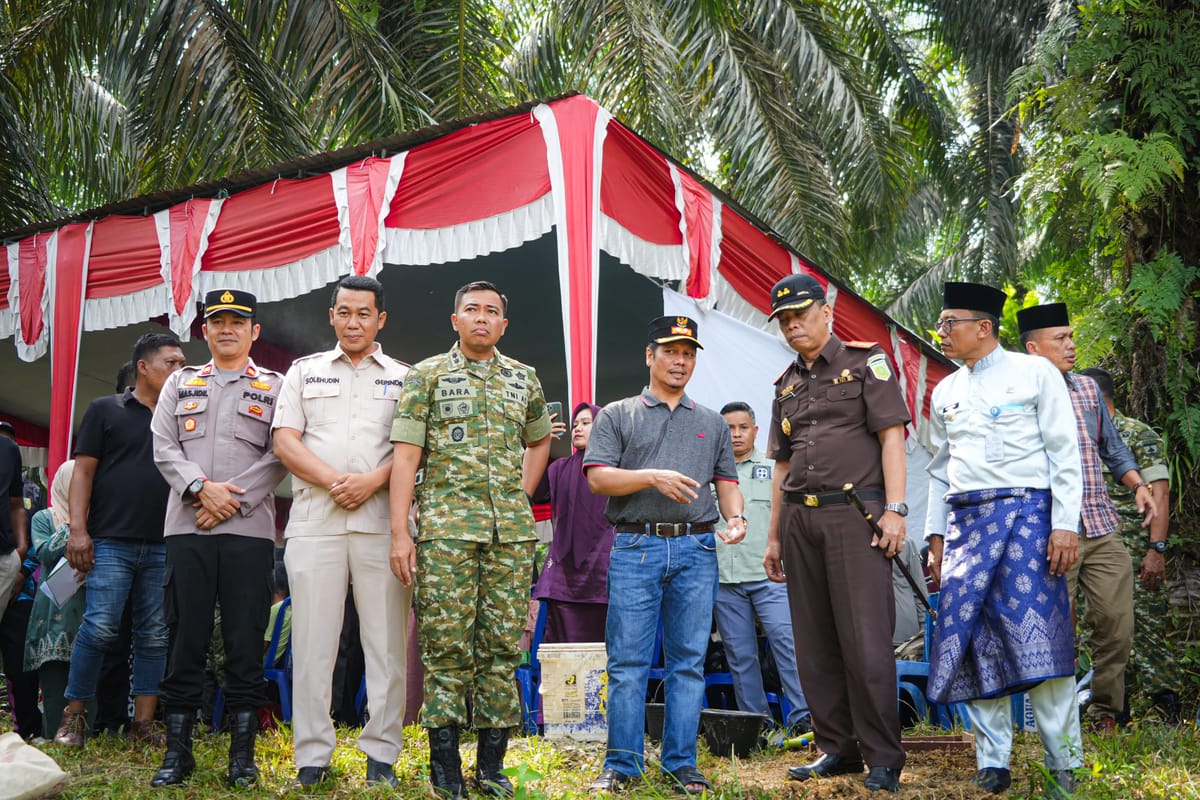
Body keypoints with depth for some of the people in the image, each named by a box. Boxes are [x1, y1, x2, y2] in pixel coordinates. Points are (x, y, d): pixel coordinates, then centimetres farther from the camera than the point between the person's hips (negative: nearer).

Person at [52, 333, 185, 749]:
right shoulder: (105, 409, 6)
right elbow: (83, 470, 1)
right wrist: (78, 531, -8)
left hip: (163, 547, 4)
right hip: (110, 542, -4)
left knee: (155, 636, 3)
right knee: (100, 628, -9)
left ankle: (143, 722, 9)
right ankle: (74, 715, 5)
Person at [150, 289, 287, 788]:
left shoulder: (275, 387, 11)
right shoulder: (180, 383, 18)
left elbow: (279, 456, 1)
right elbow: (163, 448, 8)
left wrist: (233, 499, -10)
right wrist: (201, 488, -9)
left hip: (249, 528, -2)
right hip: (186, 527, 2)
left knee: (245, 639, -1)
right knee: (186, 636, 2)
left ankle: (242, 752, 5)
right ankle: (177, 750, 10)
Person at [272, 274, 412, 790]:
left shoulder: (404, 378, 15)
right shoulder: (305, 371, 17)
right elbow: (285, 442, 6)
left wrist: (372, 480, -13)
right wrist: (335, 481, -9)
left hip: (383, 521, 0)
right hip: (315, 522, 1)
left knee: (387, 641, 0)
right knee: (312, 641, 0)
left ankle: (382, 755, 8)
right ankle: (312, 757, 8)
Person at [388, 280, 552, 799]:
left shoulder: (525, 379, 15)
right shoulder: (427, 376, 4)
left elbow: (539, 441, 31)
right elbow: (405, 455, -2)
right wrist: (399, 531, -11)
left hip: (512, 530, 3)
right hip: (446, 527, -3)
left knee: (502, 645, 4)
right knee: (447, 645, -3)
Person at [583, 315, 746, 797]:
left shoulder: (713, 424, 19)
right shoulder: (617, 416, 9)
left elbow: (726, 482, 16)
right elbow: (598, 477, -2)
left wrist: (735, 517, -5)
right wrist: (653, 476, -15)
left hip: (697, 549, 3)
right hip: (635, 547, -2)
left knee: (689, 662, 4)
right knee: (627, 662, -2)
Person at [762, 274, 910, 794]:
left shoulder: (866, 362, 3)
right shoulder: (786, 386, 20)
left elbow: (891, 437, -4)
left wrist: (894, 509, -14)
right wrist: (774, 536, 17)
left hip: (854, 513, -6)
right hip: (799, 520, 6)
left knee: (865, 641, -8)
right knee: (814, 645, 7)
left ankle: (883, 759, 1)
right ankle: (836, 749, 18)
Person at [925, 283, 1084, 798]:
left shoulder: (1035, 373, 2)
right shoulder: (945, 392, 16)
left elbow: (1065, 454, -2)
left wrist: (1065, 523, -11)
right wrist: (936, 535, 13)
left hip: (1026, 512, -5)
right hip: (966, 520, 5)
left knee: (1037, 634, -10)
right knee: (975, 639, 0)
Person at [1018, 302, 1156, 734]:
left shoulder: (1087, 388, 15)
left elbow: (1113, 447, 23)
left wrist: (1138, 485, 8)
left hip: (1103, 529, 5)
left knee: (1117, 625, 4)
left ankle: (1105, 714, 20)